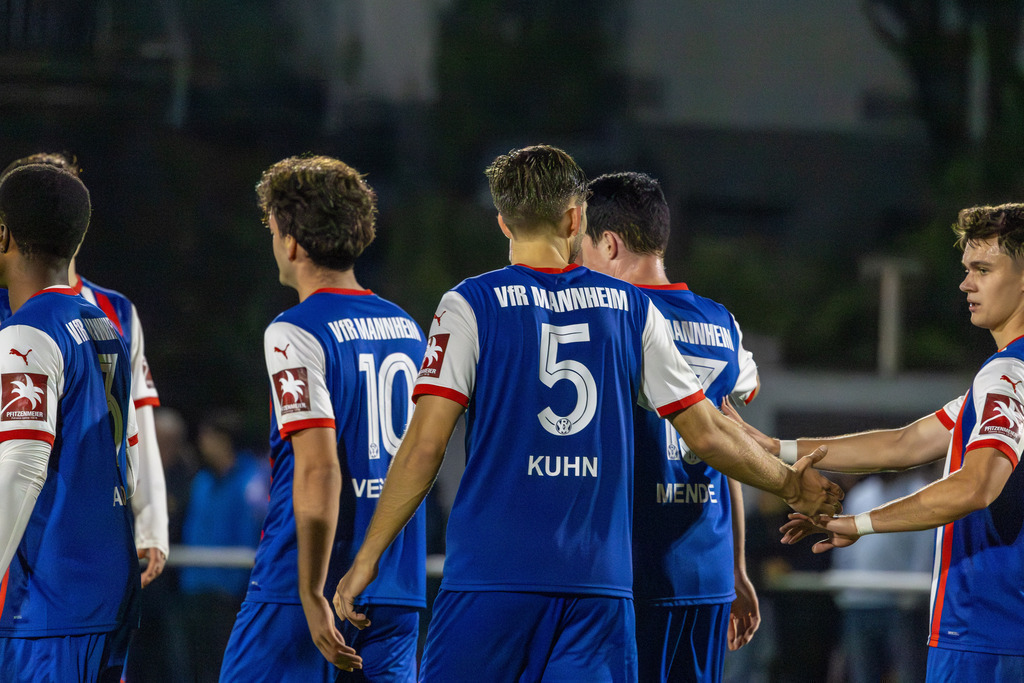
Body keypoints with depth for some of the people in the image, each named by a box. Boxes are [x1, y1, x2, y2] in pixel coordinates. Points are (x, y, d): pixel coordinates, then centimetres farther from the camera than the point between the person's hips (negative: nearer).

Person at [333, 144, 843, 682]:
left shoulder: (471, 305, 0)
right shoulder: (630, 308, 9)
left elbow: (425, 445, -6)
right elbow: (708, 436, 12)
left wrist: (368, 557, -1)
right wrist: (789, 485, 28)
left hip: (490, 577, -3)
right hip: (600, 581, 3)